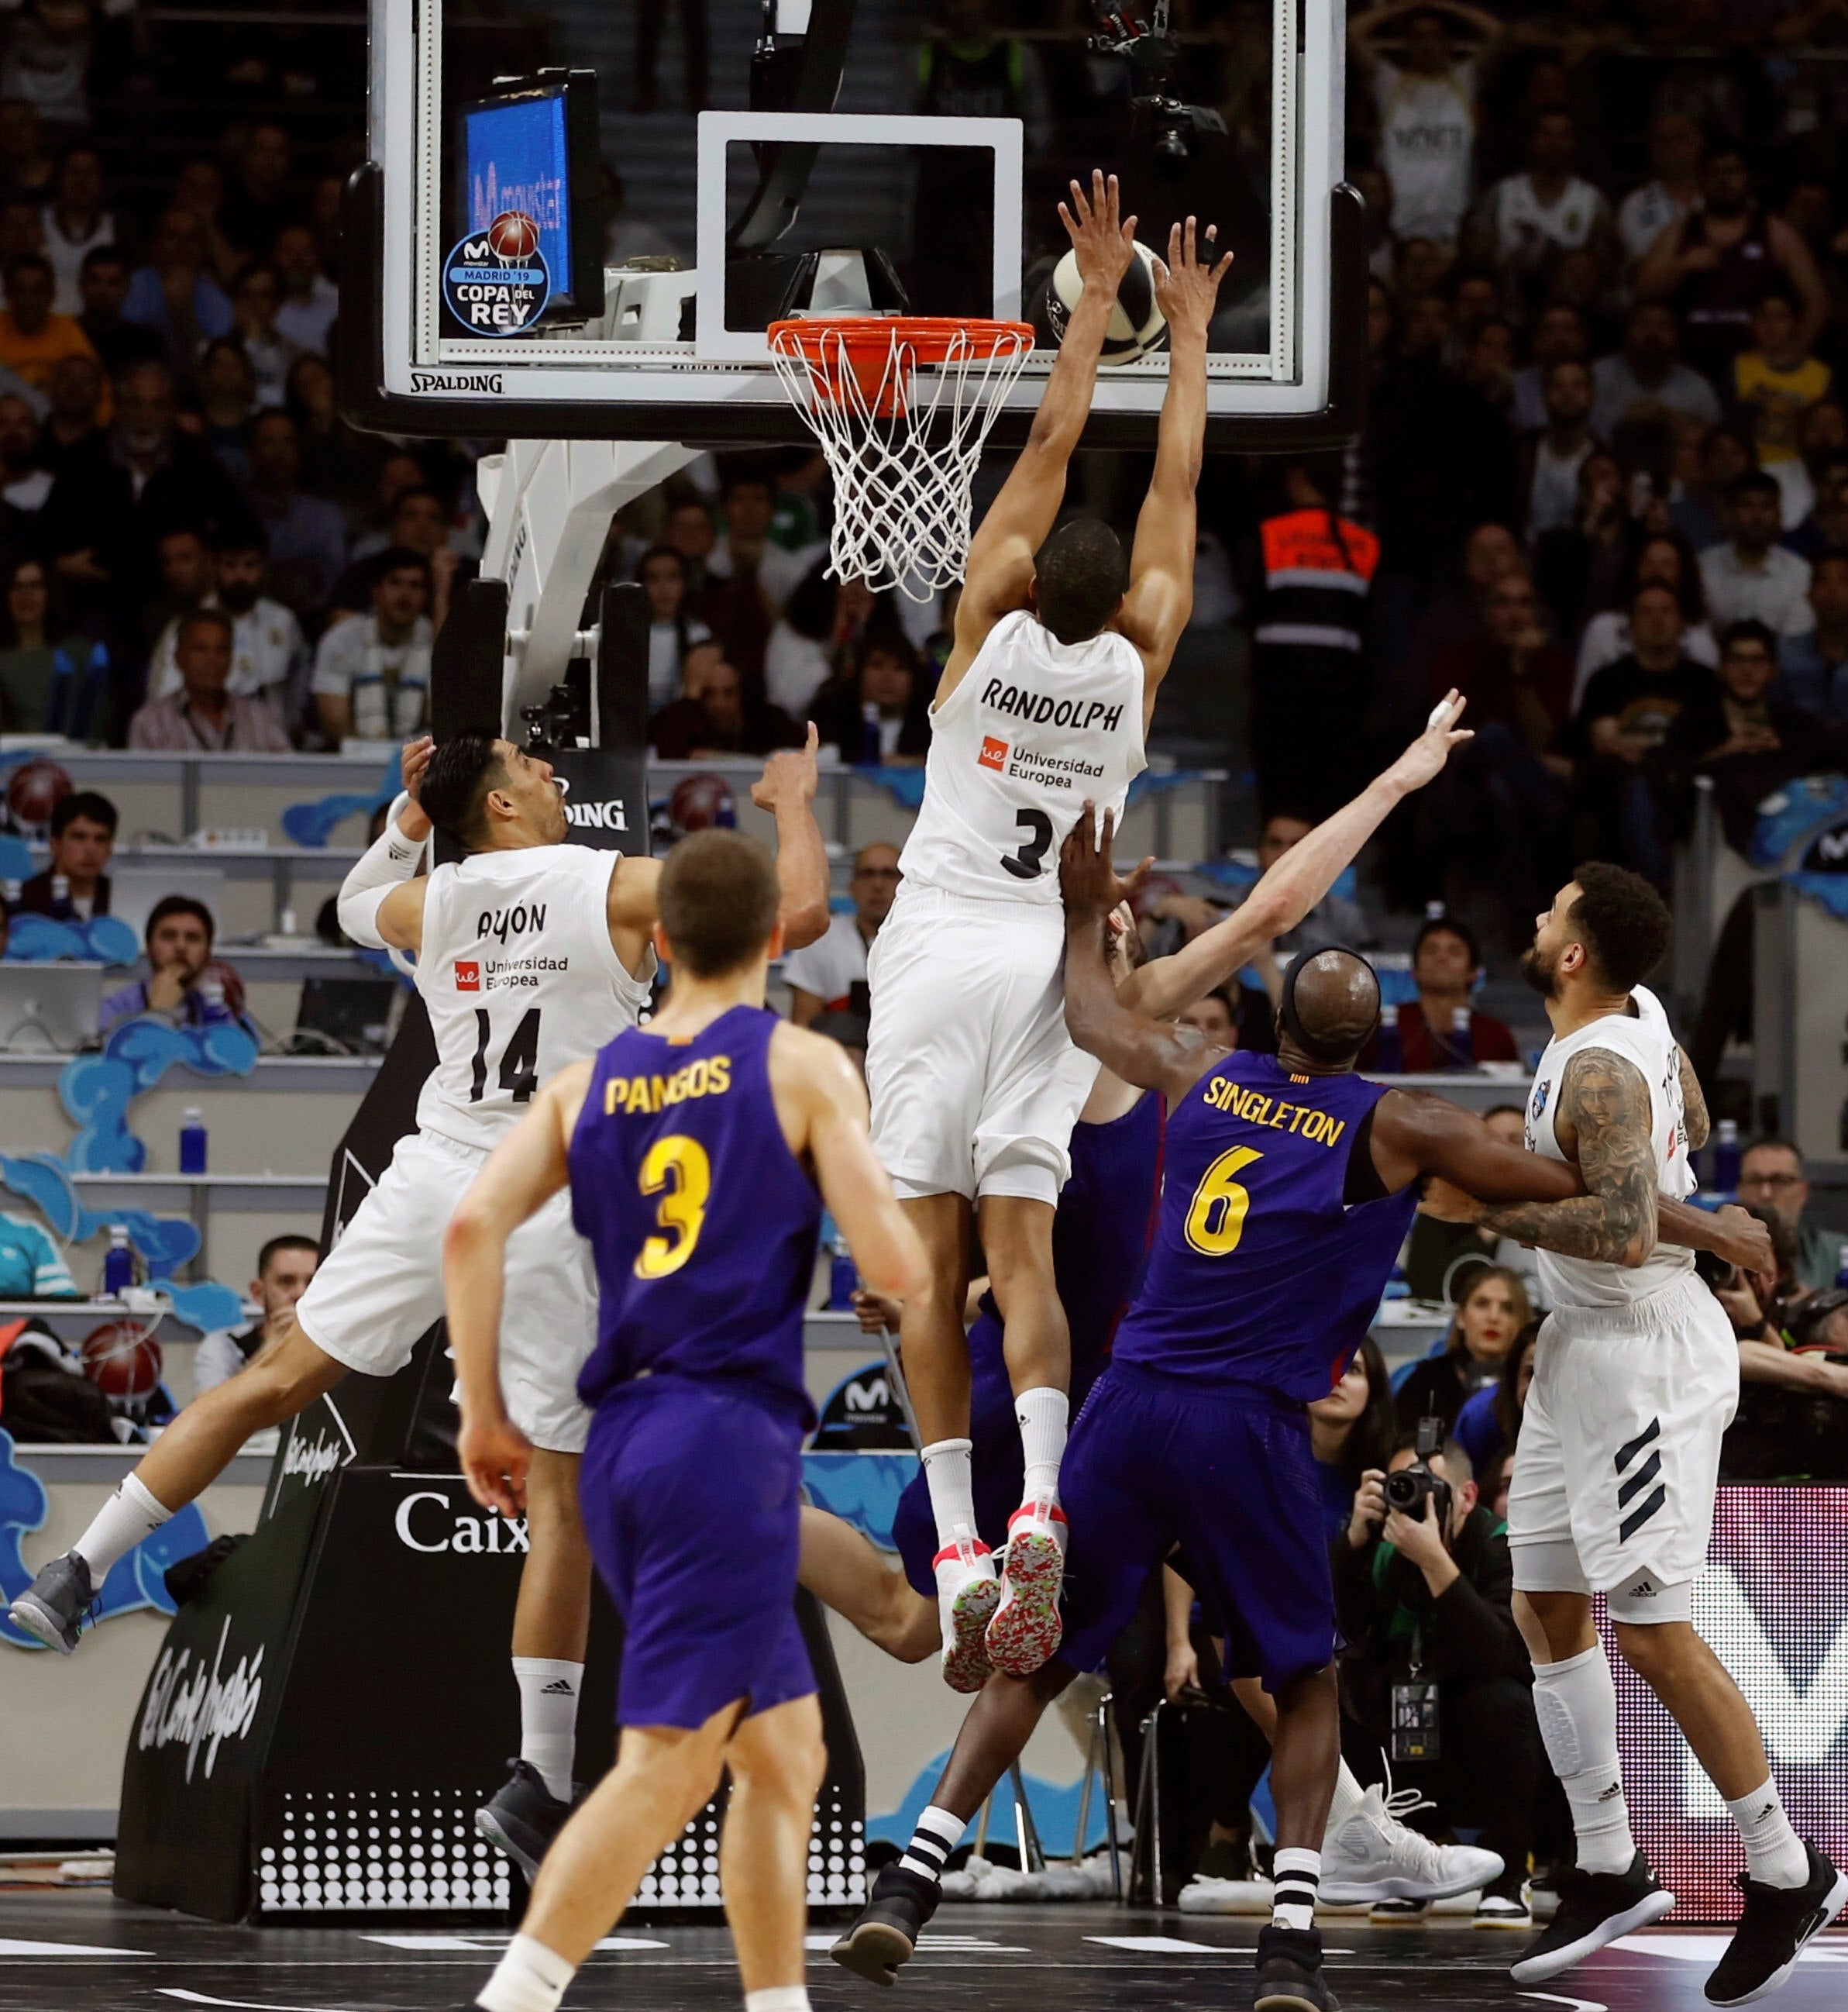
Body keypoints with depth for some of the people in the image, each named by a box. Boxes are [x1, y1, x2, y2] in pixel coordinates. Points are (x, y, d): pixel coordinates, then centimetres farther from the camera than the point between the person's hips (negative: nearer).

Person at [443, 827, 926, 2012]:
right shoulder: (804, 1068, 0)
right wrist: (920, 1247, 17)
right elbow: (894, 1270, -6)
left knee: (786, 1756, 17)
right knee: (667, 1765, -12)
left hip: (623, 1443, 7)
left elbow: (476, 1226, 2)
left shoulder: (590, 1083, 14)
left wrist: (485, 1414, 8)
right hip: (732, 1437, -7)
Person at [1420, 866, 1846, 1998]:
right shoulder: (1643, 1015, 5)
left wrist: (1491, 1209, -23)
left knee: (1652, 1632, -9)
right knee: (1549, 1609, 13)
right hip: (1584, 1351, 10)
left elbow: (1627, 1234, -34)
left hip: (1646, 1357, -10)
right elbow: (1695, 1129, 24)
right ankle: (1609, 1872, 21)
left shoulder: (1597, 1072, -23)